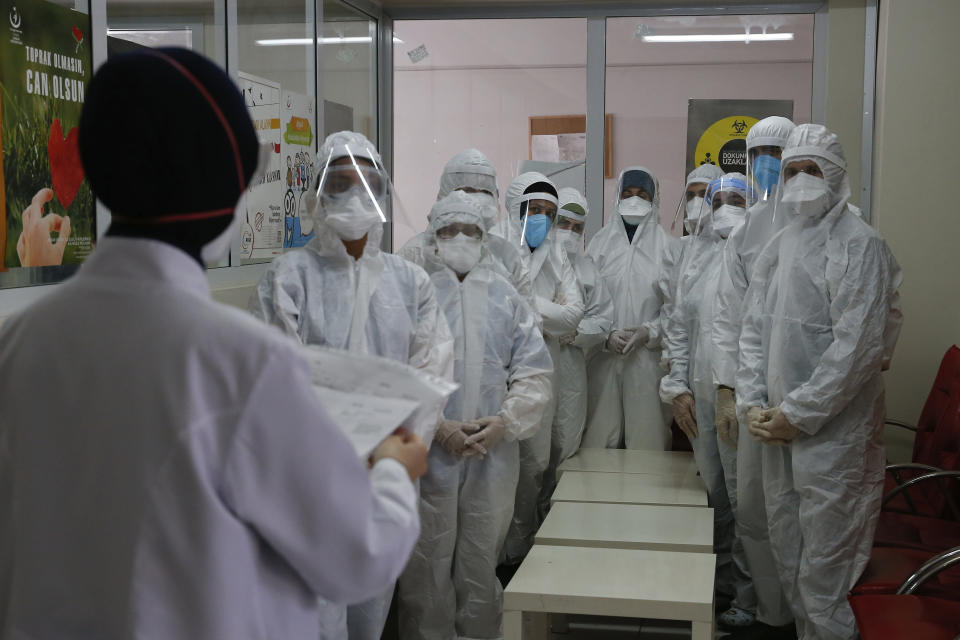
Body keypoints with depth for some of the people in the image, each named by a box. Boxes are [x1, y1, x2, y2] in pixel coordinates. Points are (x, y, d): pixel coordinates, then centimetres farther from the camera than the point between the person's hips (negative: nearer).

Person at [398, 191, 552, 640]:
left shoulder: (506, 298, 10)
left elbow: (534, 372, 6)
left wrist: (503, 423, -8)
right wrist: (438, 427, -15)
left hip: (493, 455, 3)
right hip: (428, 454, -2)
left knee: (481, 565, 12)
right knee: (427, 566, 6)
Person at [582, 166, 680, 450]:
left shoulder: (669, 247, 4)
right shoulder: (600, 243, 9)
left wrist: (649, 332, -13)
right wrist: (606, 334, -9)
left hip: (649, 357, -1)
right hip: (604, 355, 1)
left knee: (647, 437, 1)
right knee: (599, 437, 4)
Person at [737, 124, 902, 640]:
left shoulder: (858, 246, -10)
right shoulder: (776, 249, 13)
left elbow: (857, 345, -17)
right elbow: (753, 330, 13)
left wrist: (798, 414, -15)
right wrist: (751, 404, 0)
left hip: (831, 436, -7)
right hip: (779, 428, 7)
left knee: (823, 580, -3)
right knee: (787, 561, 16)